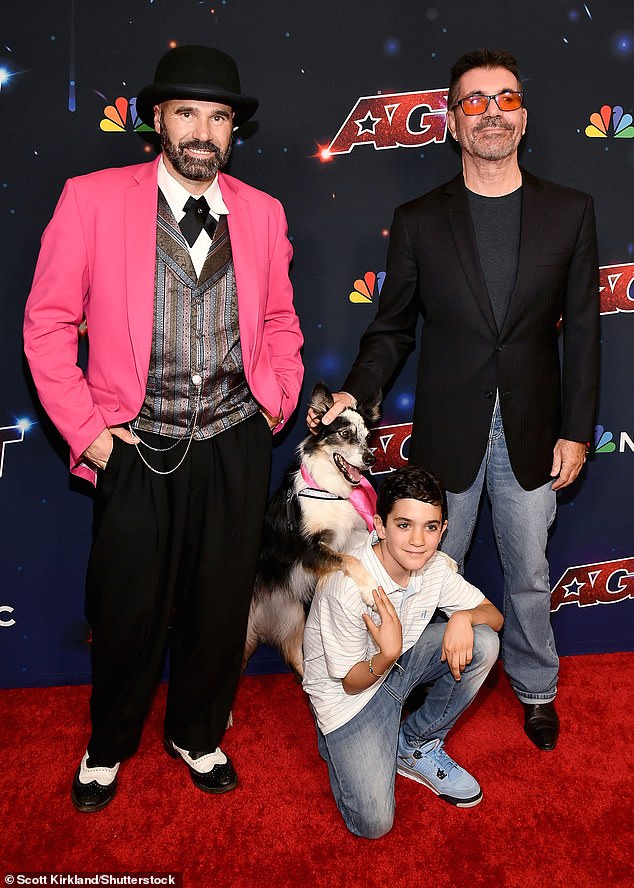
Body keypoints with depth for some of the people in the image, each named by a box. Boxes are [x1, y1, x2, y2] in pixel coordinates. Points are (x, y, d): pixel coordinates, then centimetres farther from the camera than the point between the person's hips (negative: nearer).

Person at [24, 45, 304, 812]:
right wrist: (85, 428, -7)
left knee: (220, 606, 15)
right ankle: (108, 747, 40)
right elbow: (48, 324, -3)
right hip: (138, 450, -2)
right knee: (128, 611, 11)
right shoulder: (92, 199, -5)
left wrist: (276, 401, 3)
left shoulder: (261, 213, 4)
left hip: (235, 447, 3)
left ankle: (197, 737, 41)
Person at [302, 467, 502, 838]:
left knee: (483, 643, -19)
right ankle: (337, 743, 17)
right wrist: (387, 655, -43)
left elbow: (493, 614, -4)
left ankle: (416, 745, 1)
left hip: (401, 660, 6)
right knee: (374, 824, -15)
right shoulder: (346, 587, -32)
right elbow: (351, 682, -21)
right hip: (347, 691, -5)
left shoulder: (437, 567, -14)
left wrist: (463, 617, -28)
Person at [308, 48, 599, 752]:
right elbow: (393, 329, 1)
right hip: (447, 432, 0)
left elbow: (582, 330, 1)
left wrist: (576, 431, -1)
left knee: (529, 573, 16)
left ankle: (536, 687, 40)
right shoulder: (419, 221, -2)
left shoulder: (569, 212, 0)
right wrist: (353, 395, -15)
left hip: (532, 432, 1)